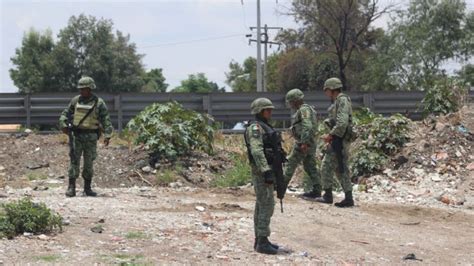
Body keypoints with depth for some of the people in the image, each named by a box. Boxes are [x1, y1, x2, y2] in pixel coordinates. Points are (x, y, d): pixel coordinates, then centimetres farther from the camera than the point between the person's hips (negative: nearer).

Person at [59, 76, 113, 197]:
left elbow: (106, 120, -5)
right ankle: (71, 187, -2)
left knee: (89, 163, 5)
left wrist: (107, 135, -15)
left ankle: (87, 188, 15)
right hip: (76, 135, 1)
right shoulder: (75, 100, 6)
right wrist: (63, 125, -6)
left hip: (91, 137, -1)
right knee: (74, 161, -4)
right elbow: (65, 114, 12)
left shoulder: (99, 103, -2)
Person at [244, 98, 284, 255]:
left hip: (268, 170, 10)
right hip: (262, 171, -10)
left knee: (261, 205, 11)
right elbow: (256, 151, -24)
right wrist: (266, 171, -29)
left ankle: (259, 240, 15)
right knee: (267, 205, -10)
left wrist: (271, 172, 21)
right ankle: (262, 243, -8)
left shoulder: (264, 127, 18)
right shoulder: (255, 127, -14)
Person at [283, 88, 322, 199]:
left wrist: (304, 143, -27)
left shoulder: (304, 109, -13)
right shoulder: (304, 109, 18)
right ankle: (316, 190, 7)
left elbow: (307, 126, -24)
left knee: (291, 163, -2)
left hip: (302, 143, -10)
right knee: (310, 167, 8)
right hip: (310, 143, 10)